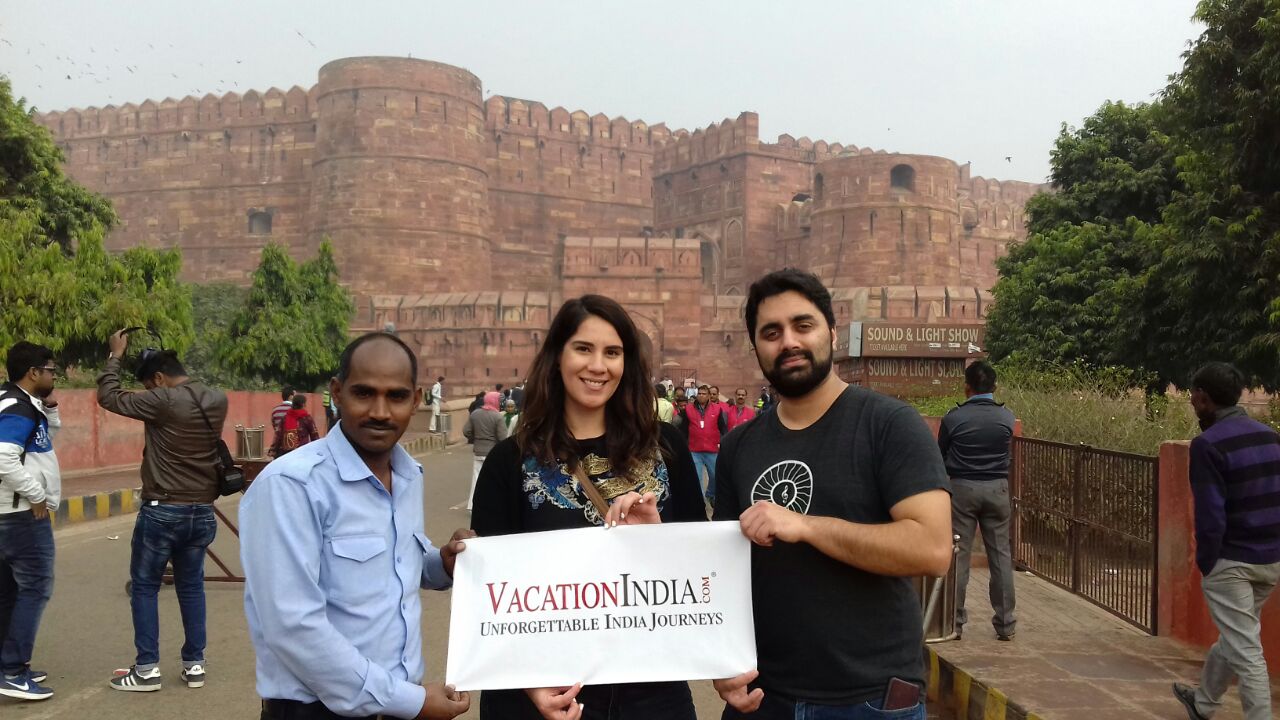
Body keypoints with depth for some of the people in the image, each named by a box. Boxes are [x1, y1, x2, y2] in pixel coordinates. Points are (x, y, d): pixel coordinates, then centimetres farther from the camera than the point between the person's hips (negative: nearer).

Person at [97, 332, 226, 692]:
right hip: (202, 511, 6)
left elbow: (109, 397, -8)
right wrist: (156, 355, 18)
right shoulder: (218, 400, 2)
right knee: (191, 586, 14)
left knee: (144, 587, 7)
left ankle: (147, 669, 8)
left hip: (163, 511, -6)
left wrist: (115, 355, 5)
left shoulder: (163, 401, -16)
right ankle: (194, 664, 16)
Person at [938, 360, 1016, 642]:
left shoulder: (953, 417, -7)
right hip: (997, 489, 2)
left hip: (961, 488, -2)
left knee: (958, 555, 4)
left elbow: (940, 455, 4)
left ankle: (955, 621, 8)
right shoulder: (1007, 417, 0)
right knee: (1000, 555, 7)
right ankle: (1005, 623, 10)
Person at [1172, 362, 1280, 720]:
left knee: (1246, 652, -2)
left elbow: (1210, 513, -18)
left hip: (1232, 561, -8)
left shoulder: (1208, 443, -16)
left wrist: (1204, 561, -6)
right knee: (1234, 637, 23)